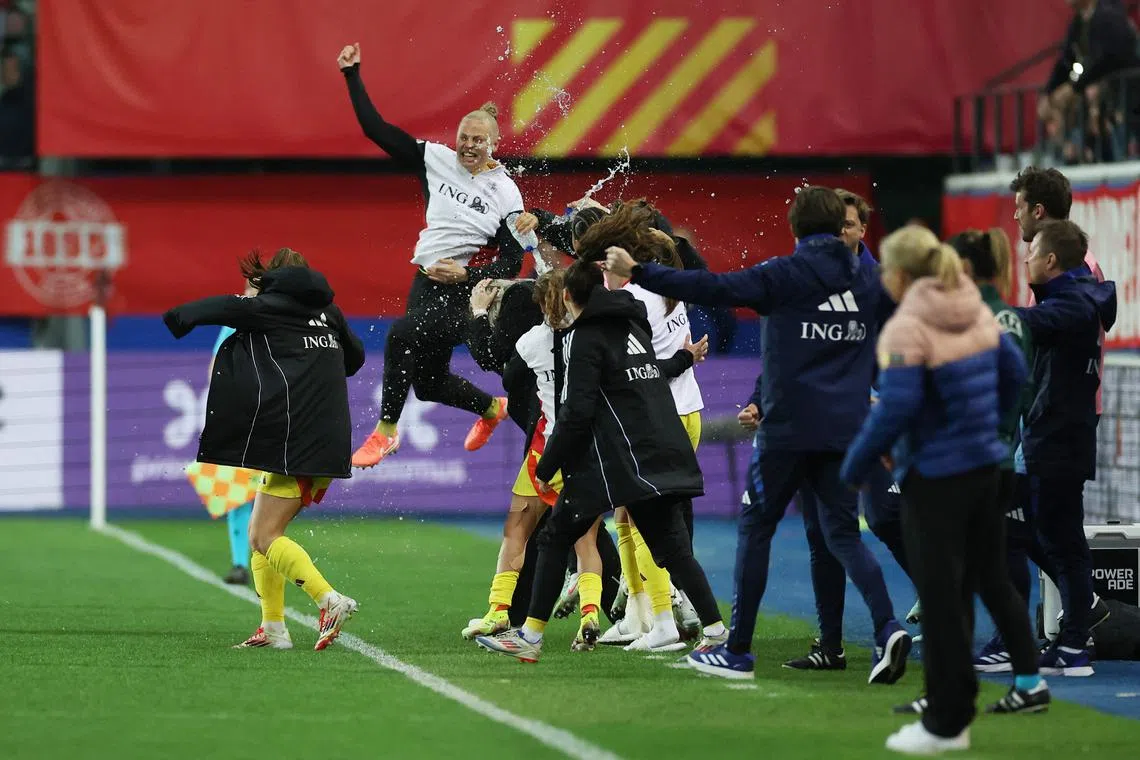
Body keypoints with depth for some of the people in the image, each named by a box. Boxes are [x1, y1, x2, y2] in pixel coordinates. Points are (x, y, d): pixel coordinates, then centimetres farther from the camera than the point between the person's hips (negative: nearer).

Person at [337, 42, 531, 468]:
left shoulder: (505, 193, -6)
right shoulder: (437, 160, 3)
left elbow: (512, 262, -5)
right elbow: (376, 128, 2)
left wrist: (467, 275, -18)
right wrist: (352, 76, -2)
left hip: (469, 290, -6)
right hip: (428, 281, 6)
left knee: (402, 334, -30)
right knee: (428, 383, 15)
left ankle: (386, 430, -16)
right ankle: (491, 408, 47)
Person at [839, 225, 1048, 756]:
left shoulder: (905, 329, -17)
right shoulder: (976, 312, 4)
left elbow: (895, 409, -23)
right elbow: (1013, 372, 12)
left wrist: (855, 468, -12)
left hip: (934, 477, -7)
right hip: (986, 467, 7)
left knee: (941, 598, -1)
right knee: (991, 577, 22)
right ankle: (1029, 681, 29)